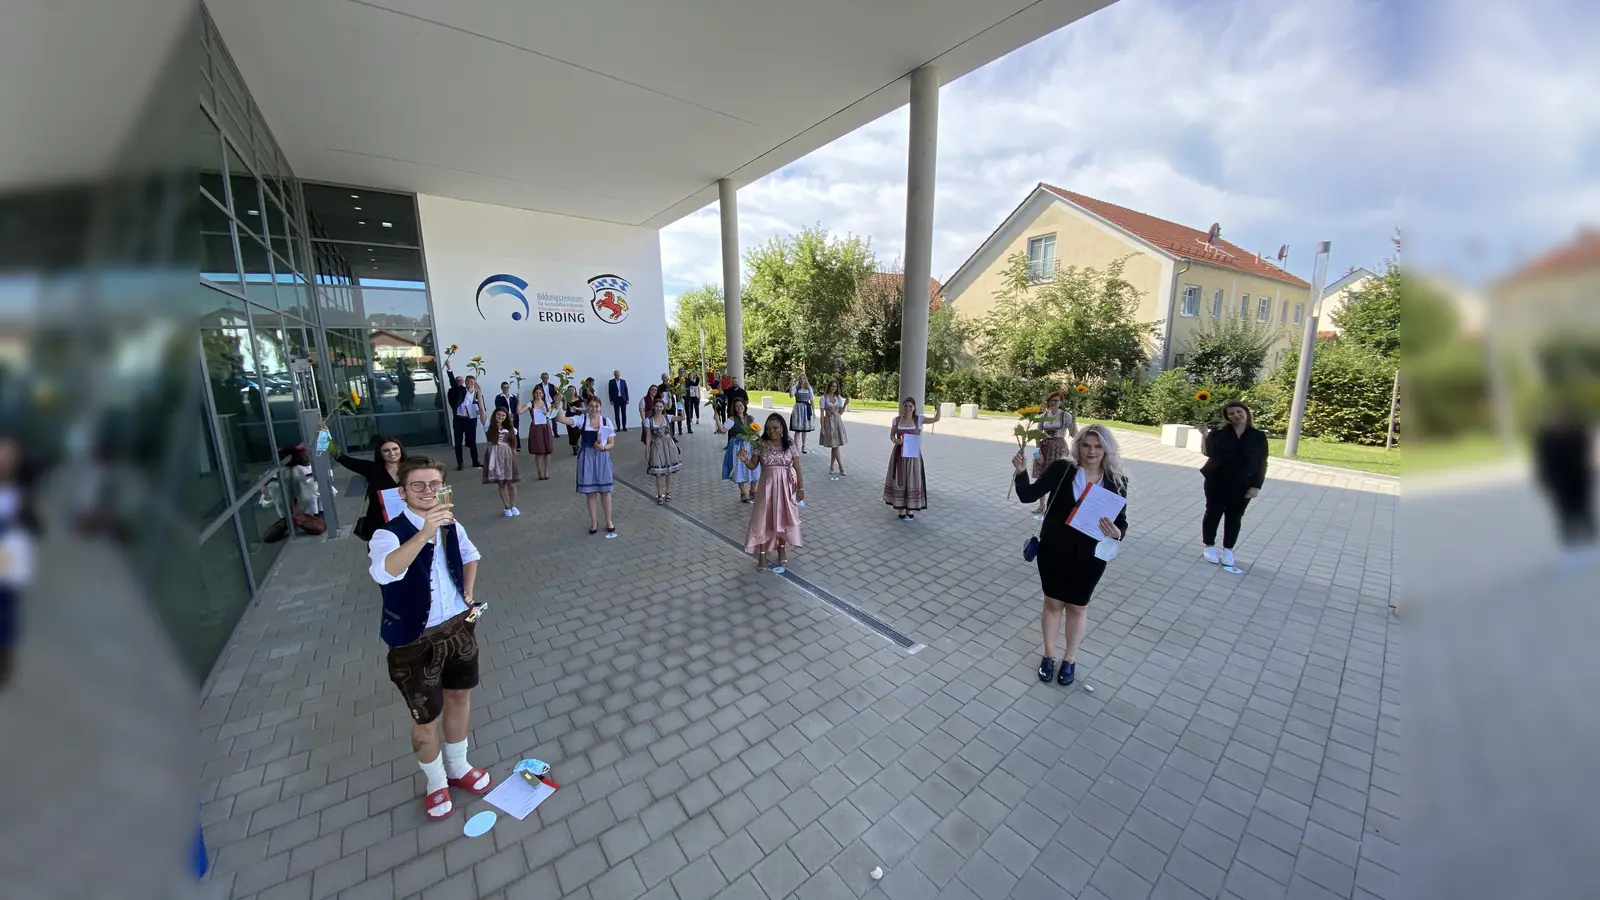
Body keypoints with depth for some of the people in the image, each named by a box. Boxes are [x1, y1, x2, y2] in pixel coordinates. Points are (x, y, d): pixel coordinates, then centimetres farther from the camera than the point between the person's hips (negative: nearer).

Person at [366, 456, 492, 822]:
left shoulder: (452, 527, -4)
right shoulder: (389, 534, -21)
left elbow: (471, 556, 18)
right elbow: (384, 572, -45)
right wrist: (424, 534, -57)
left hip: (459, 626, 5)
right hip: (416, 640, -5)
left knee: (460, 698, 22)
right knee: (425, 718, 13)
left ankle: (459, 767, 47)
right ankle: (436, 784, 41)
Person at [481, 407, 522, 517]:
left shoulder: (509, 429, 7)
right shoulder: (489, 425, 0)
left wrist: (514, 457, 6)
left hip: (508, 457, 1)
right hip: (494, 458, -1)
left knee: (511, 483, 5)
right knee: (500, 484, 6)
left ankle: (513, 506, 20)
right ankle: (507, 508, 17)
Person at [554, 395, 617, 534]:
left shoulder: (606, 421, -1)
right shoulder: (581, 419, -2)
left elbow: (612, 443, 1)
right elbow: (562, 420, -16)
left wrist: (603, 447, -18)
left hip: (602, 457, 0)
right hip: (587, 457, 0)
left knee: (605, 490, 7)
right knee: (589, 490, 8)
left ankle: (609, 521, 21)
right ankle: (593, 522, 22)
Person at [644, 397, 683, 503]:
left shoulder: (667, 417, -1)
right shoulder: (649, 420, -5)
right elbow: (648, 437, -3)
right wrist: (647, 451, -3)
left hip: (668, 445, 2)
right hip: (657, 446, -2)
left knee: (669, 471, 10)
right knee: (659, 473, -1)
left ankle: (668, 492, 28)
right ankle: (659, 495, 15)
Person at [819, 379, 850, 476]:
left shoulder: (839, 397, 7)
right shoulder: (824, 398, -5)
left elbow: (840, 412, 9)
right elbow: (822, 414, -6)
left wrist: (845, 404, -6)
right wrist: (822, 427, -11)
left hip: (837, 422, 4)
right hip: (829, 422, -4)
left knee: (835, 446, 6)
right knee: (835, 446, -2)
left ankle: (831, 466, 18)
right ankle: (841, 467, 4)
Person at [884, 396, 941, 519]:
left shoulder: (919, 419, -5)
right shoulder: (897, 419, 0)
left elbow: (936, 419, -14)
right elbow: (891, 435, 7)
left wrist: (938, 406, -30)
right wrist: (896, 441, -15)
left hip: (913, 456, -2)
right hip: (899, 455, 2)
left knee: (912, 481, 4)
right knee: (899, 481, 8)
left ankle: (911, 510, 17)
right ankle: (901, 509, 21)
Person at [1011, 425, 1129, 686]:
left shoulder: (1116, 481, -6)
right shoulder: (1062, 469, -11)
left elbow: (1121, 519, -1)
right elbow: (1029, 495, -14)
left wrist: (1117, 533, -23)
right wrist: (1021, 471, -30)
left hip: (1089, 555, 1)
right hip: (1054, 549, -1)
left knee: (1077, 606, 17)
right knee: (1053, 602, 14)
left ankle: (1070, 658, 38)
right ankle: (1048, 655, 35)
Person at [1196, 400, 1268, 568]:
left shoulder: (1258, 437, -1)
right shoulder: (1219, 432, -4)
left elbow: (1262, 464, 1)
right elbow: (1207, 452, -13)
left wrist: (1256, 486, -5)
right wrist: (1205, 435, -28)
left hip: (1242, 486, 1)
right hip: (1217, 482, -1)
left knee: (1234, 517, 9)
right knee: (1213, 513, 6)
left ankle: (1228, 550, 22)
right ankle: (1209, 547, 20)